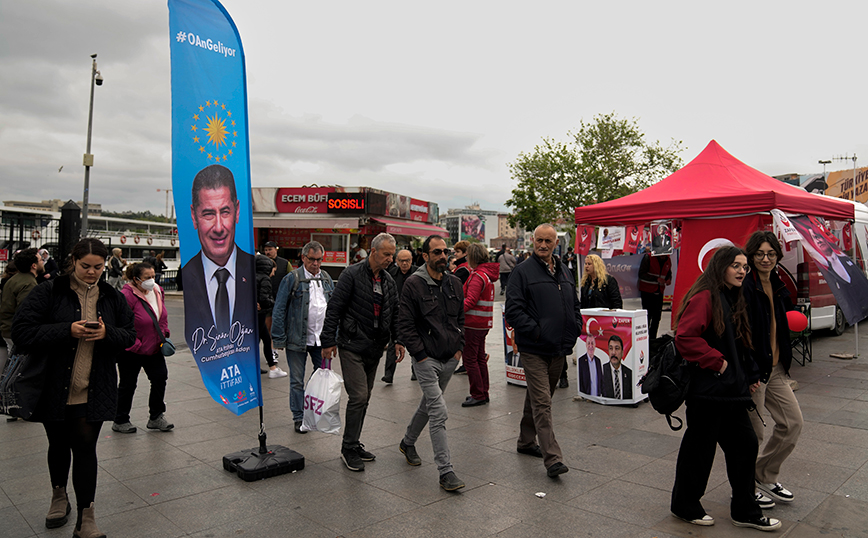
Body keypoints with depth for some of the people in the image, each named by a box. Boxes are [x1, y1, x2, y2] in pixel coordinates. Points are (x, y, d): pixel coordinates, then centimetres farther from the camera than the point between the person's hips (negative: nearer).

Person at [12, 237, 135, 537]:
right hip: (54, 387, 0)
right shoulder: (49, 292, -6)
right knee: (59, 445, 18)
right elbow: (21, 331, -12)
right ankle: (59, 496, 44)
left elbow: (130, 335, 8)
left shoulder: (112, 297, 4)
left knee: (85, 447, -1)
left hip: (93, 391, 0)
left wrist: (107, 333, -14)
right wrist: (67, 330, -23)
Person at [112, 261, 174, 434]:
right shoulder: (127, 296, -23)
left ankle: (156, 417, 22)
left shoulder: (157, 291, 1)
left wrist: (164, 335, 6)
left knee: (160, 378, 8)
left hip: (154, 348, 7)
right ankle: (120, 421, 26)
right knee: (128, 385, 7)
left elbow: (163, 315, 16)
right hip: (131, 351, -7)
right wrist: (136, 346, -21)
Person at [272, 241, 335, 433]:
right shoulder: (292, 279, -7)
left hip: (321, 339, 4)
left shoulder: (327, 279, 9)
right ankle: (299, 418, 19)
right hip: (297, 339, -4)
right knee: (297, 381, 6)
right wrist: (279, 338, -10)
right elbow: (279, 310, -6)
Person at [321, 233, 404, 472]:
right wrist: (328, 341, -12)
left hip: (375, 349, 7)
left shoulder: (388, 280, 10)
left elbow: (394, 312, 18)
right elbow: (334, 308, -10)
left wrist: (397, 339, 8)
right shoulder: (352, 275, -10)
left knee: (364, 398, 12)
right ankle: (348, 449, 5)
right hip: (352, 346, -7)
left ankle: (354, 443, 25)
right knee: (358, 396, -9)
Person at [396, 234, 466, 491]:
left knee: (429, 404, 21)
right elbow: (404, 325, -11)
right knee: (439, 412, -11)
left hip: (450, 358, 7)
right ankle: (446, 471, -5)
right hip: (426, 359, -6)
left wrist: (459, 347, 7)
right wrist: (420, 353, -14)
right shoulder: (413, 284, -11)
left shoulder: (454, 283, 7)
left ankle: (408, 442, 45)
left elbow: (461, 318, 17)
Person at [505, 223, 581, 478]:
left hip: (559, 348, 7)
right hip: (534, 349, -6)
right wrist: (535, 331, -17)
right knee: (542, 402, -8)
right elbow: (513, 310, -13)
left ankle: (526, 441, 34)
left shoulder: (564, 272, 13)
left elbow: (575, 306, 22)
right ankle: (552, 458, -7)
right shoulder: (523, 271, -7)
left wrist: (574, 330, 8)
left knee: (538, 398, 19)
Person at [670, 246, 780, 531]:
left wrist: (750, 374, 13)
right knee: (699, 448, 4)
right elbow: (685, 337, -26)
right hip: (707, 389, -9)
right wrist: (716, 361, -19)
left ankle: (745, 512, 28)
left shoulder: (735, 299, 15)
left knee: (745, 444, 13)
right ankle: (684, 505, 23)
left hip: (732, 389, 9)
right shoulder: (704, 297, -16)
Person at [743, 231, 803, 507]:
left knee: (793, 422, 13)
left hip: (775, 367, 9)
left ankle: (765, 476, 30)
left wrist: (784, 361, 15)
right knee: (753, 432, 2)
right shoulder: (745, 289, -18)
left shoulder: (778, 287, 10)